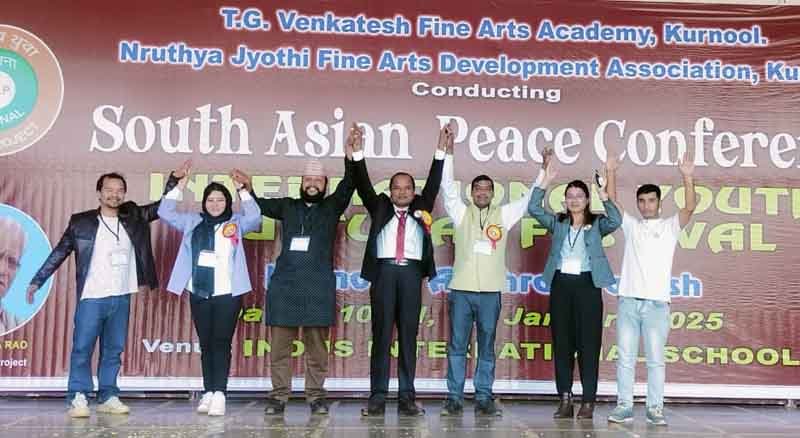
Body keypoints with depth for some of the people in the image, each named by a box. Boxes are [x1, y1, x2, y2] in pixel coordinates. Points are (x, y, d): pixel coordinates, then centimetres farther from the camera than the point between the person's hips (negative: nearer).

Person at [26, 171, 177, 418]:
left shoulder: (134, 218, 7)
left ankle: (108, 397, 14)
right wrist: (37, 281, 3)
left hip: (122, 297, 3)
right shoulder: (81, 222, 0)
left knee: (113, 350, 8)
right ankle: (78, 398, 4)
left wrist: (174, 179, -2)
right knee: (82, 349, -2)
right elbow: (59, 253, 4)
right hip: (91, 297, -3)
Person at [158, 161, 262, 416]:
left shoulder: (236, 223, 4)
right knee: (205, 344, 8)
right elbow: (165, 212, 7)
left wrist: (242, 189, -15)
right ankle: (208, 393, 15)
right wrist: (181, 184, 1)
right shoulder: (193, 222, 11)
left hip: (227, 293, -3)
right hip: (199, 293, 3)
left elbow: (255, 217, -13)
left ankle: (219, 395, -3)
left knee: (221, 343, -3)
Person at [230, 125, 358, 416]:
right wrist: (248, 188, -7)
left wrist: (350, 152, -18)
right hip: (284, 285, 2)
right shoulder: (288, 206, 17)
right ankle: (279, 396, 8)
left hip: (318, 286, -2)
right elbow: (261, 206, 13)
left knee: (317, 346, 1)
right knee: (279, 345, 1)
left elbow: (348, 185, -3)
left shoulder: (332, 207, 11)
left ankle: (316, 397, 8)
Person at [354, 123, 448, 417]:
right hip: (384, 272, -1)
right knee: (381, 335, 0)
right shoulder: (380, 207, 15)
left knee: (409, 336, 2)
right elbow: (363, 185, 6)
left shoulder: (420, 208, 18)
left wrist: (441, 151, 5)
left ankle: (407, 398, 6)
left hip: (411, 273, 1)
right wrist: (357, 153, -5)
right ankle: (377, 397, 2)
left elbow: (433, 184, 12)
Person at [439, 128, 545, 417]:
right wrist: (448, 153, -5)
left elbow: (529, 199, 10)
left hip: (491, 292, 1)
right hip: (461, 290, -1)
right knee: (457, 347, 3)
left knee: (486, 349, 7)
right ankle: (454, 399, 10)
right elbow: (448, 187, 1)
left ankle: (484, 399, 15)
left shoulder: (503, 215, 11)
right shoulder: (461, 213, 8)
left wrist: (544, 172, 4)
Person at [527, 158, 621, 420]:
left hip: (587, 284, -2)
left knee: (588, 344, -1)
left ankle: (588, 402, 4)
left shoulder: (597, 224, 6)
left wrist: (603, 195, -18)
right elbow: (533, 209, -1)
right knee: (562, 343, 4)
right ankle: (565, 400, 12)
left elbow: (615, 222, -14)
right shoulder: (558, 223, 11)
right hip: (561, 284, 2)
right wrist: (546, 181, -7)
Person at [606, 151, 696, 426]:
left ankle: (655, 409, 8)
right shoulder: (631, 226, 13)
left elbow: (690, 208, -7)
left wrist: (687, 178, -19)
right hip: (628, 300, 2)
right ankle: (624, 406, 9)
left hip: (657, 302, -2)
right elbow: (612, 201, 6)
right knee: (625, 357, 3)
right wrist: (610, 172, -4)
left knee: (655, 359, 1)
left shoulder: (670, 226, 8)